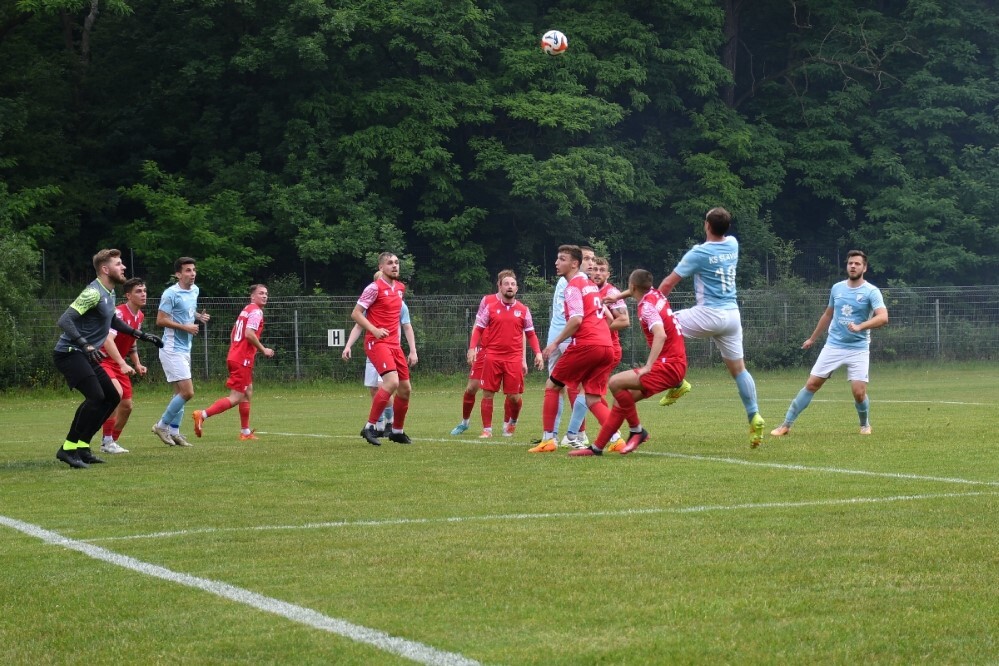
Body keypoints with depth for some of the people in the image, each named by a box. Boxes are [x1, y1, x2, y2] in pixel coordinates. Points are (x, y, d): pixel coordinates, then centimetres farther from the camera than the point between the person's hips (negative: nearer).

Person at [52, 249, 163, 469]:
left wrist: (142, 335, 28)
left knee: (112, 397, 10)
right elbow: (65, 320, -26)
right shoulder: (94, 293, -18)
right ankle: (68, 448, -16)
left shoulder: (109, 293, 12)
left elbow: (113, 321, 31)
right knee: (96, 396, -22)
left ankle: (82, 446, 14)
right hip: (69, 353, -10)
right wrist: (85, 345, -35)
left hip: (86, 355, 10)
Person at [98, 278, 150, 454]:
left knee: (127, 406, 7)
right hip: (104, 360, -9)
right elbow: (108, 340, -35)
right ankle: (107, 441, -23)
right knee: (117, 392, -31)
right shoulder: (119, 313, -22)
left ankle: (113, 441, 26)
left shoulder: (140, 316, 6)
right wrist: (123, 364, -43)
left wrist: (137, 364, 9)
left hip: (120, 364, 9)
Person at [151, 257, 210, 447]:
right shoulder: (171, 294, -15)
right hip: (172, 349, -9)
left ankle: (173, 431, 15)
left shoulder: (195, 290, 10)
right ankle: (162, 425, 1)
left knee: (180, 392, 10)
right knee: (187, 392, -12)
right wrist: (185, 327, -19)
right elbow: (160, 320, -17)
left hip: (185, 349, 9)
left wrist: (200, 316, 7)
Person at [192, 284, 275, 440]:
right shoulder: (256, 311, -9)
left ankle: (245, 432, 19)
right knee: (236, 398, -10)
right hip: (243, 360, -10)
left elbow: (233, 334, 24)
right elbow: (249, 334, -22)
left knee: (247, 393, 17)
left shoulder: (246, 310, 20)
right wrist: (263, 350, -12)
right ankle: (202, 415, -18)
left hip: (234, 356, 10)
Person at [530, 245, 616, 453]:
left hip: (585, 344, -8)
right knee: (594, 400, 8)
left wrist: (556, 343, -10)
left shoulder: (573, 286, -4)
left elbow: (576, 320, -16)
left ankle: (548, 439, 6)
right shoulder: (590, 285, 22)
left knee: (552, 386, 8)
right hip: (606, 346, 8)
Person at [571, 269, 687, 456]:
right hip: (675, 364, 10)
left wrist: (648, 366, -33)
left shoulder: (647, 306, -15)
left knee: (616, 382, -21)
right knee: (622, 398, 9)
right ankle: (597, 447, 11)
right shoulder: (657, 295, 10)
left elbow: (660, 335, -31)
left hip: (668, 366, -10)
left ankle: (637, 431, -8)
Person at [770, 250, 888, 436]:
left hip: (858, 349, -3)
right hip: (833, 346, 3)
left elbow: (883, 317, -23)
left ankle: (865, 425, 18)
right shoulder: (837, 288, 8)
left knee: (859, 392, -11)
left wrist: (860, 326, -37)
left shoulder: (871, 292, -8)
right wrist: (812, 338, 29)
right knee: (811, 384, -1)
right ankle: (786, 424, 3)